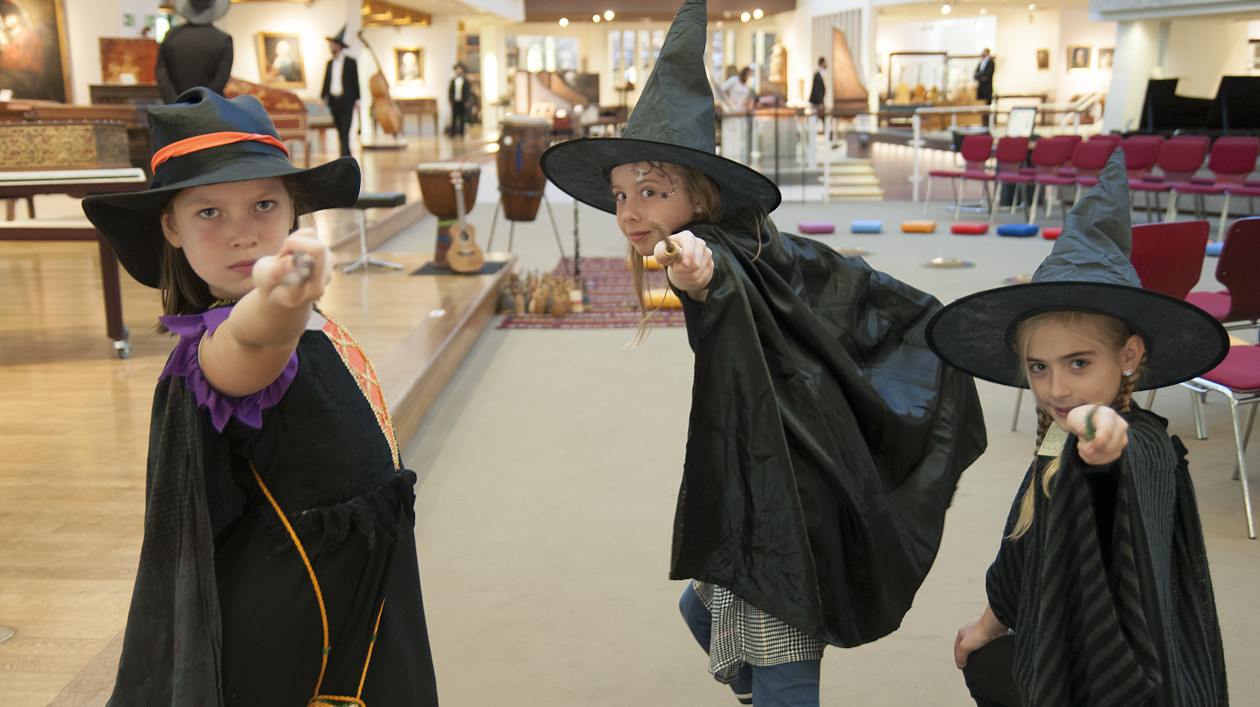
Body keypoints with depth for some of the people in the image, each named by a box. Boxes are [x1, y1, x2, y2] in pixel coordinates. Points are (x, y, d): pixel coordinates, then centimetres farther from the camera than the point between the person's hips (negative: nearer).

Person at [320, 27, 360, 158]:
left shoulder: (350, 62, -1)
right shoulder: (329, 63, 13)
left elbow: (355, 82, -1)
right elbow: (326, 82, 14)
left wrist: (357, 101, -5)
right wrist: (322, 98, 4)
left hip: (346, 101, -5)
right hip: (333, 100, 5)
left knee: (344, 131, -13)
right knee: (340, 131, 8)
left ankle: (344, 158, -16)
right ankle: (348, 157, 17)